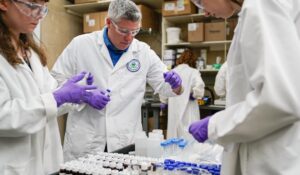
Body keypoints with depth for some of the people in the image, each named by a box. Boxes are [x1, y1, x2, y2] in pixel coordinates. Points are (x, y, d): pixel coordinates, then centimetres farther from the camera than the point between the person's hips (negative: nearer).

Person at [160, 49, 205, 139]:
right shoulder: (193, 72, -4)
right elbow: (199, 85, -20)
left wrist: (164, 102, 25)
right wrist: (195, 95, 0)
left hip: (174, 108, 4)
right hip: (188, 109, -4)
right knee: (189, 135, -2)